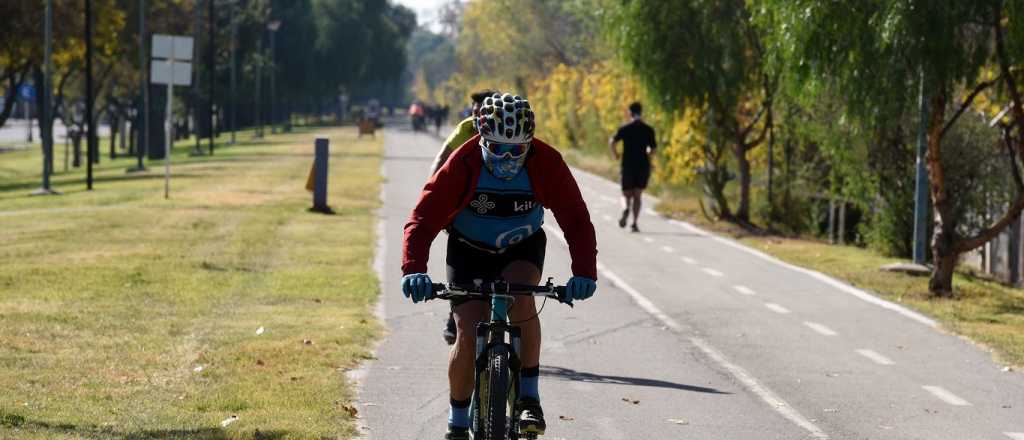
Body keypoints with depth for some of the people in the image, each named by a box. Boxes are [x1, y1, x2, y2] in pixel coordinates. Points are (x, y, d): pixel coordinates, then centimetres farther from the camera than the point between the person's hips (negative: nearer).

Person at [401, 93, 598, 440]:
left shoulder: (546, 163, -24)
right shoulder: (462, 164, -27)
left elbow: (576, 220, -24)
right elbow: (422, 220, -30)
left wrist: (584, 273, -39)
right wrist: (414, 270, -46)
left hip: (522, 247, 0)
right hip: (469, 251, 0)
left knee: (520, 297, -32)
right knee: (469, 335, -12)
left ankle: (528, 397, -20)